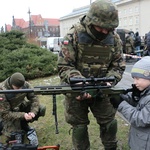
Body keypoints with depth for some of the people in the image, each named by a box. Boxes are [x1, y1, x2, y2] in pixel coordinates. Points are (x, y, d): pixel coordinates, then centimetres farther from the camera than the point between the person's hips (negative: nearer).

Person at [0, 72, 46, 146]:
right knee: (12, 137, -21)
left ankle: (23, 124, 2)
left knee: (41, 109, -16)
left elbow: (34, 98, -12)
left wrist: (33, 111, -31)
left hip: (22, 106, 5)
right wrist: (23, 115, -37)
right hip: (9, 113, -4)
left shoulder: (25, 85, -20)